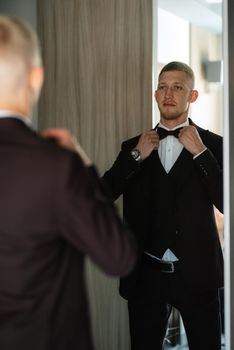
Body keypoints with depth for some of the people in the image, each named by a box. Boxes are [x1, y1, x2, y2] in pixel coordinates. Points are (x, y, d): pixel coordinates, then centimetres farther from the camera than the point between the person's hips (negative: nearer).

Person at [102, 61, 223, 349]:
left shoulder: (213, 145, 0)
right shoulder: (133, 147, 7)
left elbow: (226, 204, -10)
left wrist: (200, 152, -14)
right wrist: (136, 156, -9)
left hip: (196, 275, -2)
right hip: (146, 275, 2)